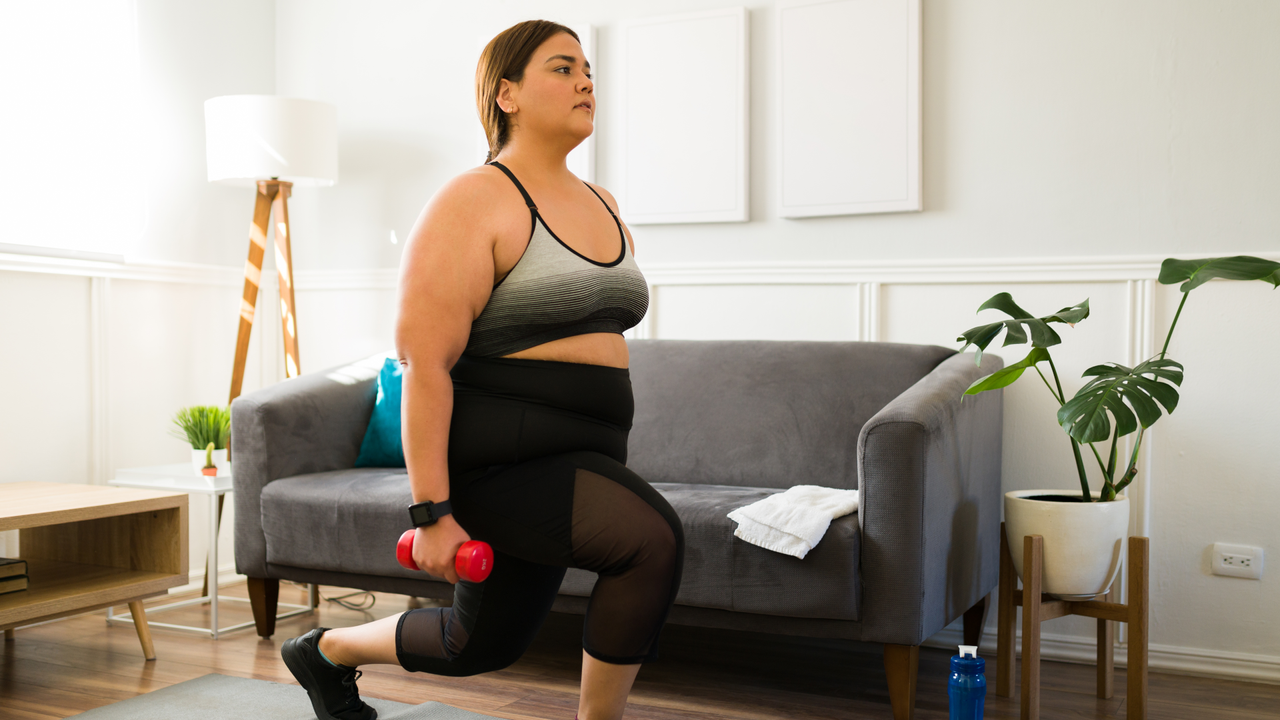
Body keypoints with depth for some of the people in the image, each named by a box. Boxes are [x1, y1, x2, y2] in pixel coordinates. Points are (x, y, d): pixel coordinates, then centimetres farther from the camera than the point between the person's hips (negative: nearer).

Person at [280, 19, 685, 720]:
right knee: (653, 540, -27)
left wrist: (611, 467, 20)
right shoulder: (473, 202, -12)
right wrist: (431, 512, -21)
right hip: (496, 458, -8)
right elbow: (423, 361, -17)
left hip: (575, 457, 9)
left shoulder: (603, 206, 13)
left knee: (482, 641, 20)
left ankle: (327, 651, 43)